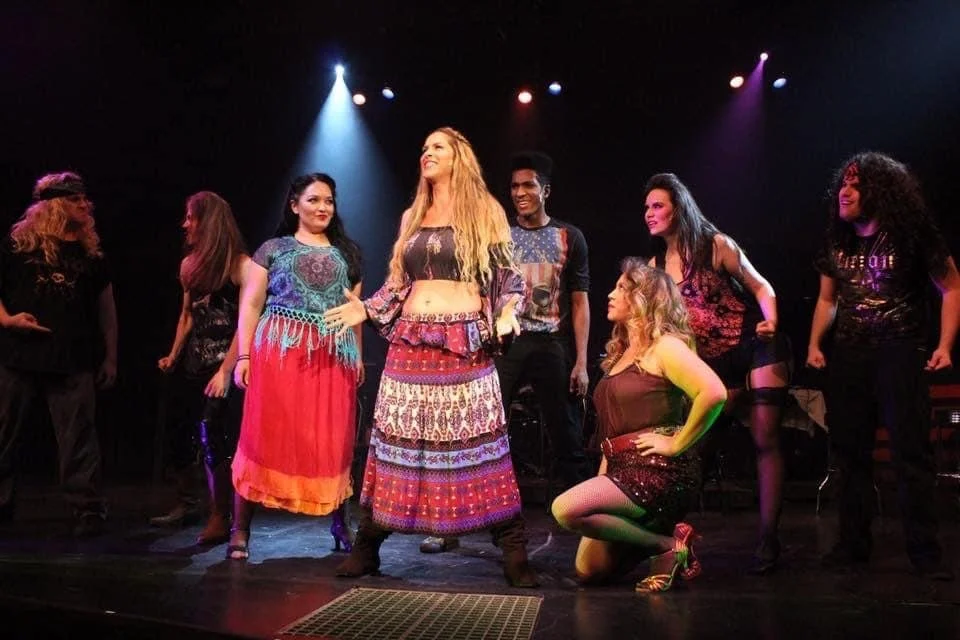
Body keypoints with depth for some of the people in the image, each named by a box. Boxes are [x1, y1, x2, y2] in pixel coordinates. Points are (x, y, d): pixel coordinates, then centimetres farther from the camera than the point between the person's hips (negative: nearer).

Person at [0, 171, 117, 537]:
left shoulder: (91, 251, 9)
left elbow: (106, 306, 11)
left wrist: (110, 356, 8)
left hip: (74, 360, 0)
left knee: (78, 438, -2)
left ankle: (88, 509, 5)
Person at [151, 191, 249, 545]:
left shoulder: (240, 265, -9)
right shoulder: (189, 264, 12)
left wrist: (225, 371, -18)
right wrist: (174, 355, 12)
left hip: (224, 364, -7)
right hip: (192, 364, 7)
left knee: (213, 438, -12)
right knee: (179, 435, 10)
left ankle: (220, 520, 0)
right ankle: (186, 502, 32)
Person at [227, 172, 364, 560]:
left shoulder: (347, 253, 18)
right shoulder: (273, 249, 9)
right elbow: (250, 305, 4)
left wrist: (358, 355, 11)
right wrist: (244, 356, -5)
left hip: (333, 359, 3)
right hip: (278, 353, -2)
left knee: (333, 443, 4)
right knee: (265, 438, -3)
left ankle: (340, 524, 17)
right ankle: (240, 531, 5)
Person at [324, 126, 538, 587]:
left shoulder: (484, 213, 5)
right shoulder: (412, 218, 18)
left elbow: (508, 277, 3)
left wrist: (506, 315, -14)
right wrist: (366, 308, 9)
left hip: (465, 343, -4)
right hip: (411, 343, 4)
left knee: (480, 445, -6)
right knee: (396, 442, 5)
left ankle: (514, 553, 3)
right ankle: (367, 546, 17)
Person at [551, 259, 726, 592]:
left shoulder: (665, 346, -9)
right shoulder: (621, 352, 18)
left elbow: (714, 393, -25)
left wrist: (676, 444, -19)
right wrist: (601, 479, 13)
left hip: (659, 470, -8)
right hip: (623, 468, 8)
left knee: (566, 509, -25)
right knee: (589, 570, 3)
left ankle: (668, 544, -8)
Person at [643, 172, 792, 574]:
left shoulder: (715, 246, -6)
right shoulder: (656, 265, 7)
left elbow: (761, 287, -1)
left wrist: (770, 323, -18)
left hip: (756, 348, -5)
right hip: (715, 362, 5)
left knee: (765, 440, -7)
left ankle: (768, 539, -2)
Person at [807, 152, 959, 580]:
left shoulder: (910, 233, -5)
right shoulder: (837, 241, 9)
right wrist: (815, 344, 4)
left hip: (899, 351, -5)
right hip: (847, 354, 5)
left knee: (912, 453, -6)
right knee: (849, 452, 8)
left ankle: (925, 551, 4)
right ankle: (853, 544, 18)